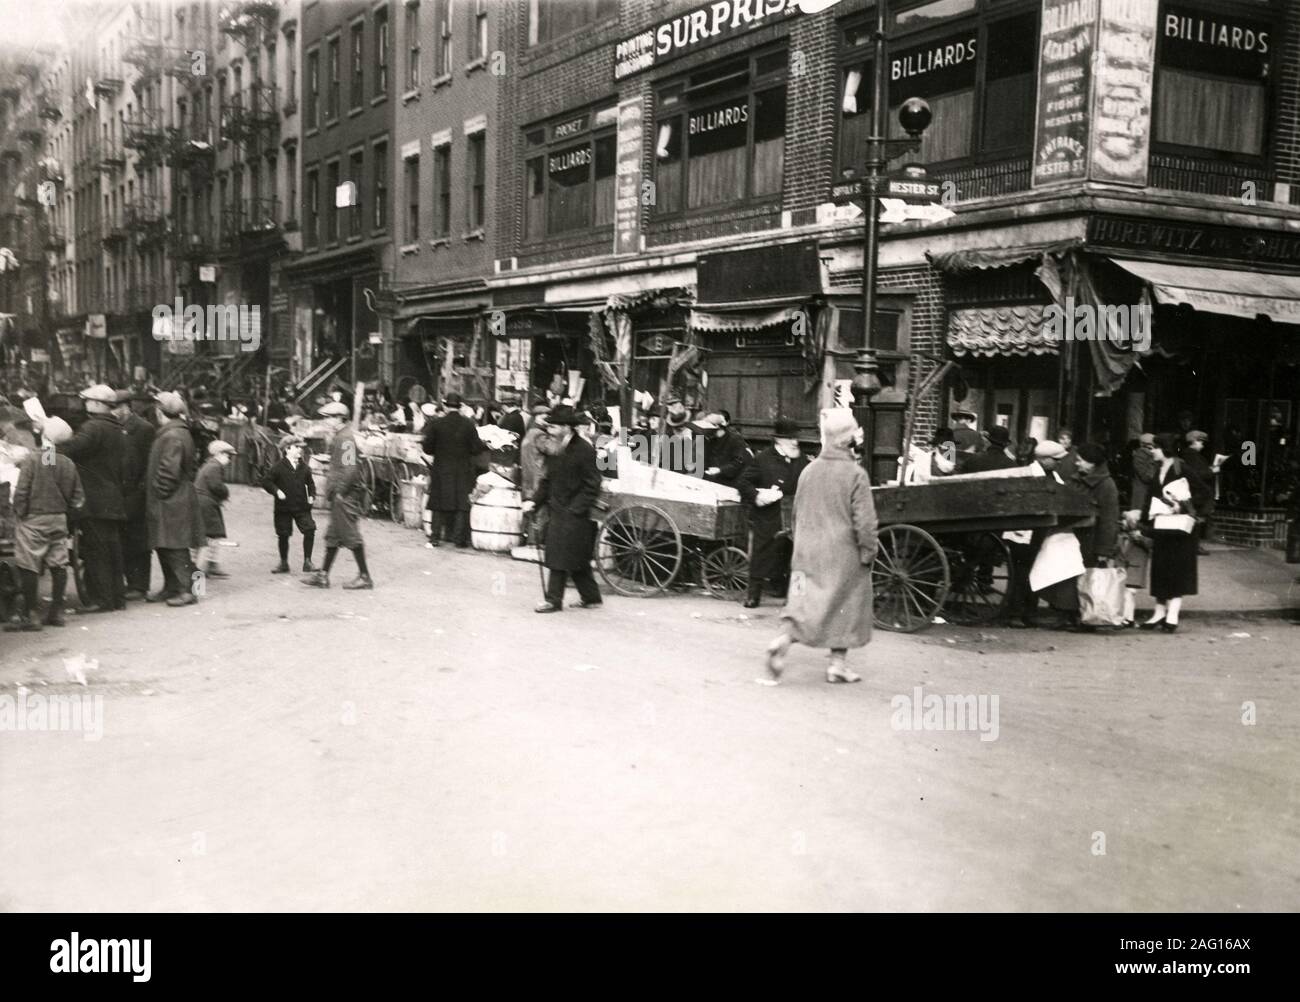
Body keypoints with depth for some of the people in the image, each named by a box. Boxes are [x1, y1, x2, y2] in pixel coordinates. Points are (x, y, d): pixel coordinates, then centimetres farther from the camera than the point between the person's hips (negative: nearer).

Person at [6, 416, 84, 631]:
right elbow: (78, 498, 4)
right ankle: (56, 611, 14)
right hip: (59, 519, 5)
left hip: (33, 519, -5)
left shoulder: (31, 458, -12)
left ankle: (29, 615, 1)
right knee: (58, 565, 9)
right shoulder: (68, 464, 2)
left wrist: (19, 513, -2)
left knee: (29, 567, 0)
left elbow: (21, 491, -14)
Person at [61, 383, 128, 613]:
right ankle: (117, 596, 16)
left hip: (93, 502, -8)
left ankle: (102, 599, -2)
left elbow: (70, 450, -24)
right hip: (113, 502, 8)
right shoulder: (117, 430, 15)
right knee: (112, 549, 11)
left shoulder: (93, 428, -13)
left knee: (95, 551, -3)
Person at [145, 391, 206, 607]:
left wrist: (160, 491, -14)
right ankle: (171, 587, 22)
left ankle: (187, 590, -4)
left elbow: (168, 470, -24)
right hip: (179, 498, 10)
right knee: (164, 547, 15)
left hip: (171, 501, -10)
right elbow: (192, 464, 20)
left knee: (175, 548, -7)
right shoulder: (181, 433, 15)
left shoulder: (172, 436, -17)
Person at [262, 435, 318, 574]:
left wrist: (311, 495, 3)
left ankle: (307, 562, 1)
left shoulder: (304, 467, 5)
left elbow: (310, 483, 17)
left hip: (302, 507, 3)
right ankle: (284, 563, 22)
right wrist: (276, 491, -18)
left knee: (310, 530, -9)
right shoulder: (279, 467, -7)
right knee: (283, 535, 5)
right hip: (284, 507, -2)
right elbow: (266, 481, -6)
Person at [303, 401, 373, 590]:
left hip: (346, 496, -10)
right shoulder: (338, 437, 15)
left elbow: (351, 470, -24)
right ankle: (323, 576, 19)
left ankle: (364, 577, 4)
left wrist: (340, 491, -19)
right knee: (332, 535, 13)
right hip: (339, 496, 10)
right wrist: (331, 489, 16)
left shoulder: (346, 438, -17)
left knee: (351, 535, -4)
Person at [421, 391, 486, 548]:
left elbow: (427, 448, -4)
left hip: (441, 470, 1)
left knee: (438, 505, 9)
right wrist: (485, 443, 14)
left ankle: (435, 537, 9)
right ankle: (459, 539, 5)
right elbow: (476, 448, -6)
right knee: (462, 504, 5)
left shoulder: (437, 424, -6)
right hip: (463, 471, -1)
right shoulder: (469, 424, -7)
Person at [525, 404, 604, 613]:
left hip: (573, 514, -8)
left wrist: (574, 509, -19)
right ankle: (591, 597, 23)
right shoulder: (556, 449, 11)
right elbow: (548, 479, 17)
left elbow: (591, 486, -14)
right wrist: (535, 501, 4)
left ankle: (553, 599, 4)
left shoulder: (584, 450, -14)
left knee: (560, 557, -5)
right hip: (556, 511, 8)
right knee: (577, 558, 13)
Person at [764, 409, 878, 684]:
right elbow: (864, 520, -14)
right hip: (843, 553, -4)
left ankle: (783, 638, -16)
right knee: (846, 605, 10)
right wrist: (868, 552, -3)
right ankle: (837, 664, 13)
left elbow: (796, 514, 13)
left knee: (802, 602, 8)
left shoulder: (808, 470, 5)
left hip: (807, 551, 4)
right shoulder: (856, 474, -12)